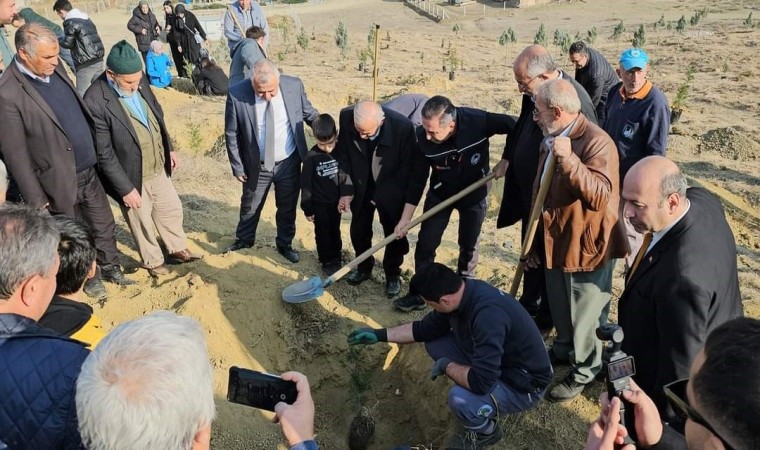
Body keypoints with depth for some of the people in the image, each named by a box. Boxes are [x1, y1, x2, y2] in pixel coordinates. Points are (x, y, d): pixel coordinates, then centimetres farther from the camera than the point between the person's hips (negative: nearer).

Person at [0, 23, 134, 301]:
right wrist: (36, 199, -14)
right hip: (60, 181, -6)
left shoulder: (54, 69, -1)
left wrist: (96, 153, 14)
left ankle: (110, 267, 42)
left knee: (104, 225, 21)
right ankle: (88, 277, 37)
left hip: (89, 171, 6)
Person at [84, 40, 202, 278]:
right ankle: (153, 261, 40)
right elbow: (104, 154, -23)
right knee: (142, 222, 16)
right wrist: (125, 189, -20)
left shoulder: (139, 82, -8)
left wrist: (169, 148, 15)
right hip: (132, 176, -6)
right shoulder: (95, 101, -28)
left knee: (171, 209, 22)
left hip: (158, 167, 6)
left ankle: (177, 249, 46)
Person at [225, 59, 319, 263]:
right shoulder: (237, 94, -22)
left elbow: (309, 114, 0)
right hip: (257, 165, -1)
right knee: (250, 205, 21)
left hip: (289, 162, 1)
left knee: (287, 207, 17)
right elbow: (232, 134, -10)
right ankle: (244, 239, 47)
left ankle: (285, 243, 41)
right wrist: (237, 166, -4)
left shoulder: (294, 85, -18)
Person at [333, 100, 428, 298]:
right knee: (358, 231, 15)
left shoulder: (403, 127, -32)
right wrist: (346, 190, -5)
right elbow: (343, 155, -6)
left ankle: (393, 275, 32)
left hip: (391, 191, -3)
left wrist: (406, 216, -25)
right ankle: (364, 267, 41)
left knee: (395, 234, 7)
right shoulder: (346, 117, -24)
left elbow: (417, 172, -24)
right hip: (361, 188, 3)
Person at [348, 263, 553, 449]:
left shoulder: (489, 315, -38)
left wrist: (446, 366, -20)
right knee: (435, 343, 0)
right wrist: (380, 334, 4)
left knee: (459, 398, -31)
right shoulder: (459, 292, -11)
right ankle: (473, 396, 14)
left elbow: (481, 381, -38)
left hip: (524, 383, -8)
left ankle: (486, 431, 4)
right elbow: (425, 328, 5)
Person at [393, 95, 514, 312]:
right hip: (440, 193, 1)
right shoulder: (422, 137, -28)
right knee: (426, 242, 1)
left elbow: (512, 125, -17)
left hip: (474, 193, 0)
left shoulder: (478, 121, -33)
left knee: (469, 245, 12)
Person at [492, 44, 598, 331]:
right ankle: (529, 303, 43)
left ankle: (546, 317, 32)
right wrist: (507, 159, 20)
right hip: (530, 189, 8)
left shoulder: (574, 100, -28)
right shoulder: (535, 93, -3)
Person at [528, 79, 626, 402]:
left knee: (584, 315, 9)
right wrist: (535, 242, 17)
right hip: (556, 243, 8)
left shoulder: (596, 142, -21)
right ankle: (563, 350, 49)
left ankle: (583, 372, 29)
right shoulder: (551, 140, 8)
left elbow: (601, 195, -32)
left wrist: (569, 160, -41)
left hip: (586, 248, -8)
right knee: (560, 307, 25)